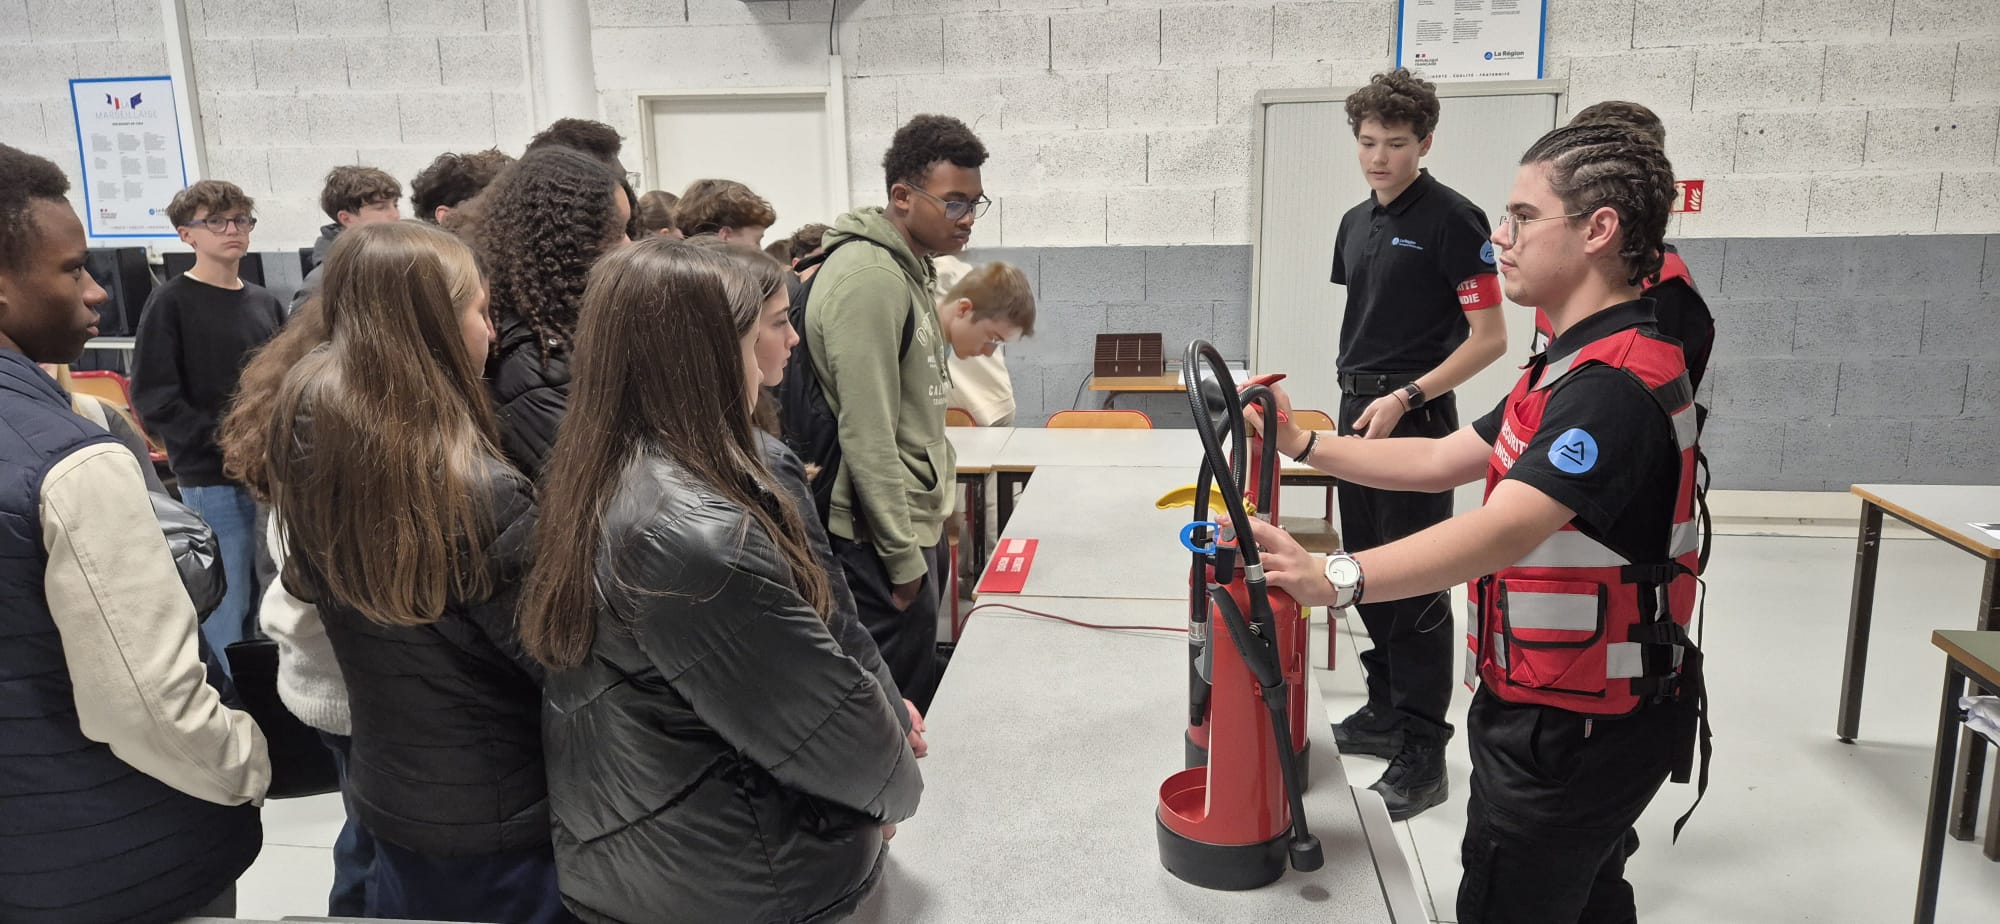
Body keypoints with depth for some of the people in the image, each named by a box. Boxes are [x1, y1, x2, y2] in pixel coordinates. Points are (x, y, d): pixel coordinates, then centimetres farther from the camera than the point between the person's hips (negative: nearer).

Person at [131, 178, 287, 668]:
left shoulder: (264, 302, 12)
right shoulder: (171, 302, -4)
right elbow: (154, 399, -10)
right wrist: (224, 441, -17)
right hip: (210, 482, -5)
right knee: (225, 608, -2)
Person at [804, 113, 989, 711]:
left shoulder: (909, 266, 13)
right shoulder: (869, 279, -20)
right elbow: (866, 435, -23)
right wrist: (902, 556, -19)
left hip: (916, 520, 10)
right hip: (885, 532, -10)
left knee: (924, 686, 19)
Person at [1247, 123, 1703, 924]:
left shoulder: (1614, 383, -26)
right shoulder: (1590, 363, 10)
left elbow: (1505, 529, -40)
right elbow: (1443, 462, 10)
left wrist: (1334, 580, -53)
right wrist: (1301, 444, 3)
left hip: (1568, 730, -10)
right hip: (1589, 714, 10)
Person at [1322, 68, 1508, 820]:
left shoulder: (1452, 220, -12)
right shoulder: (1355, 223, 12)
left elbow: (1489, 338, -15)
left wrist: (1405, 398, -21)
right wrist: (1354, 397, 16)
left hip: (1415, 418, -8)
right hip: (1357, 412, 8)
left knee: (1415, 588, -5)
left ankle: (1424, 753, 2)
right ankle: (1387, 712, 26)